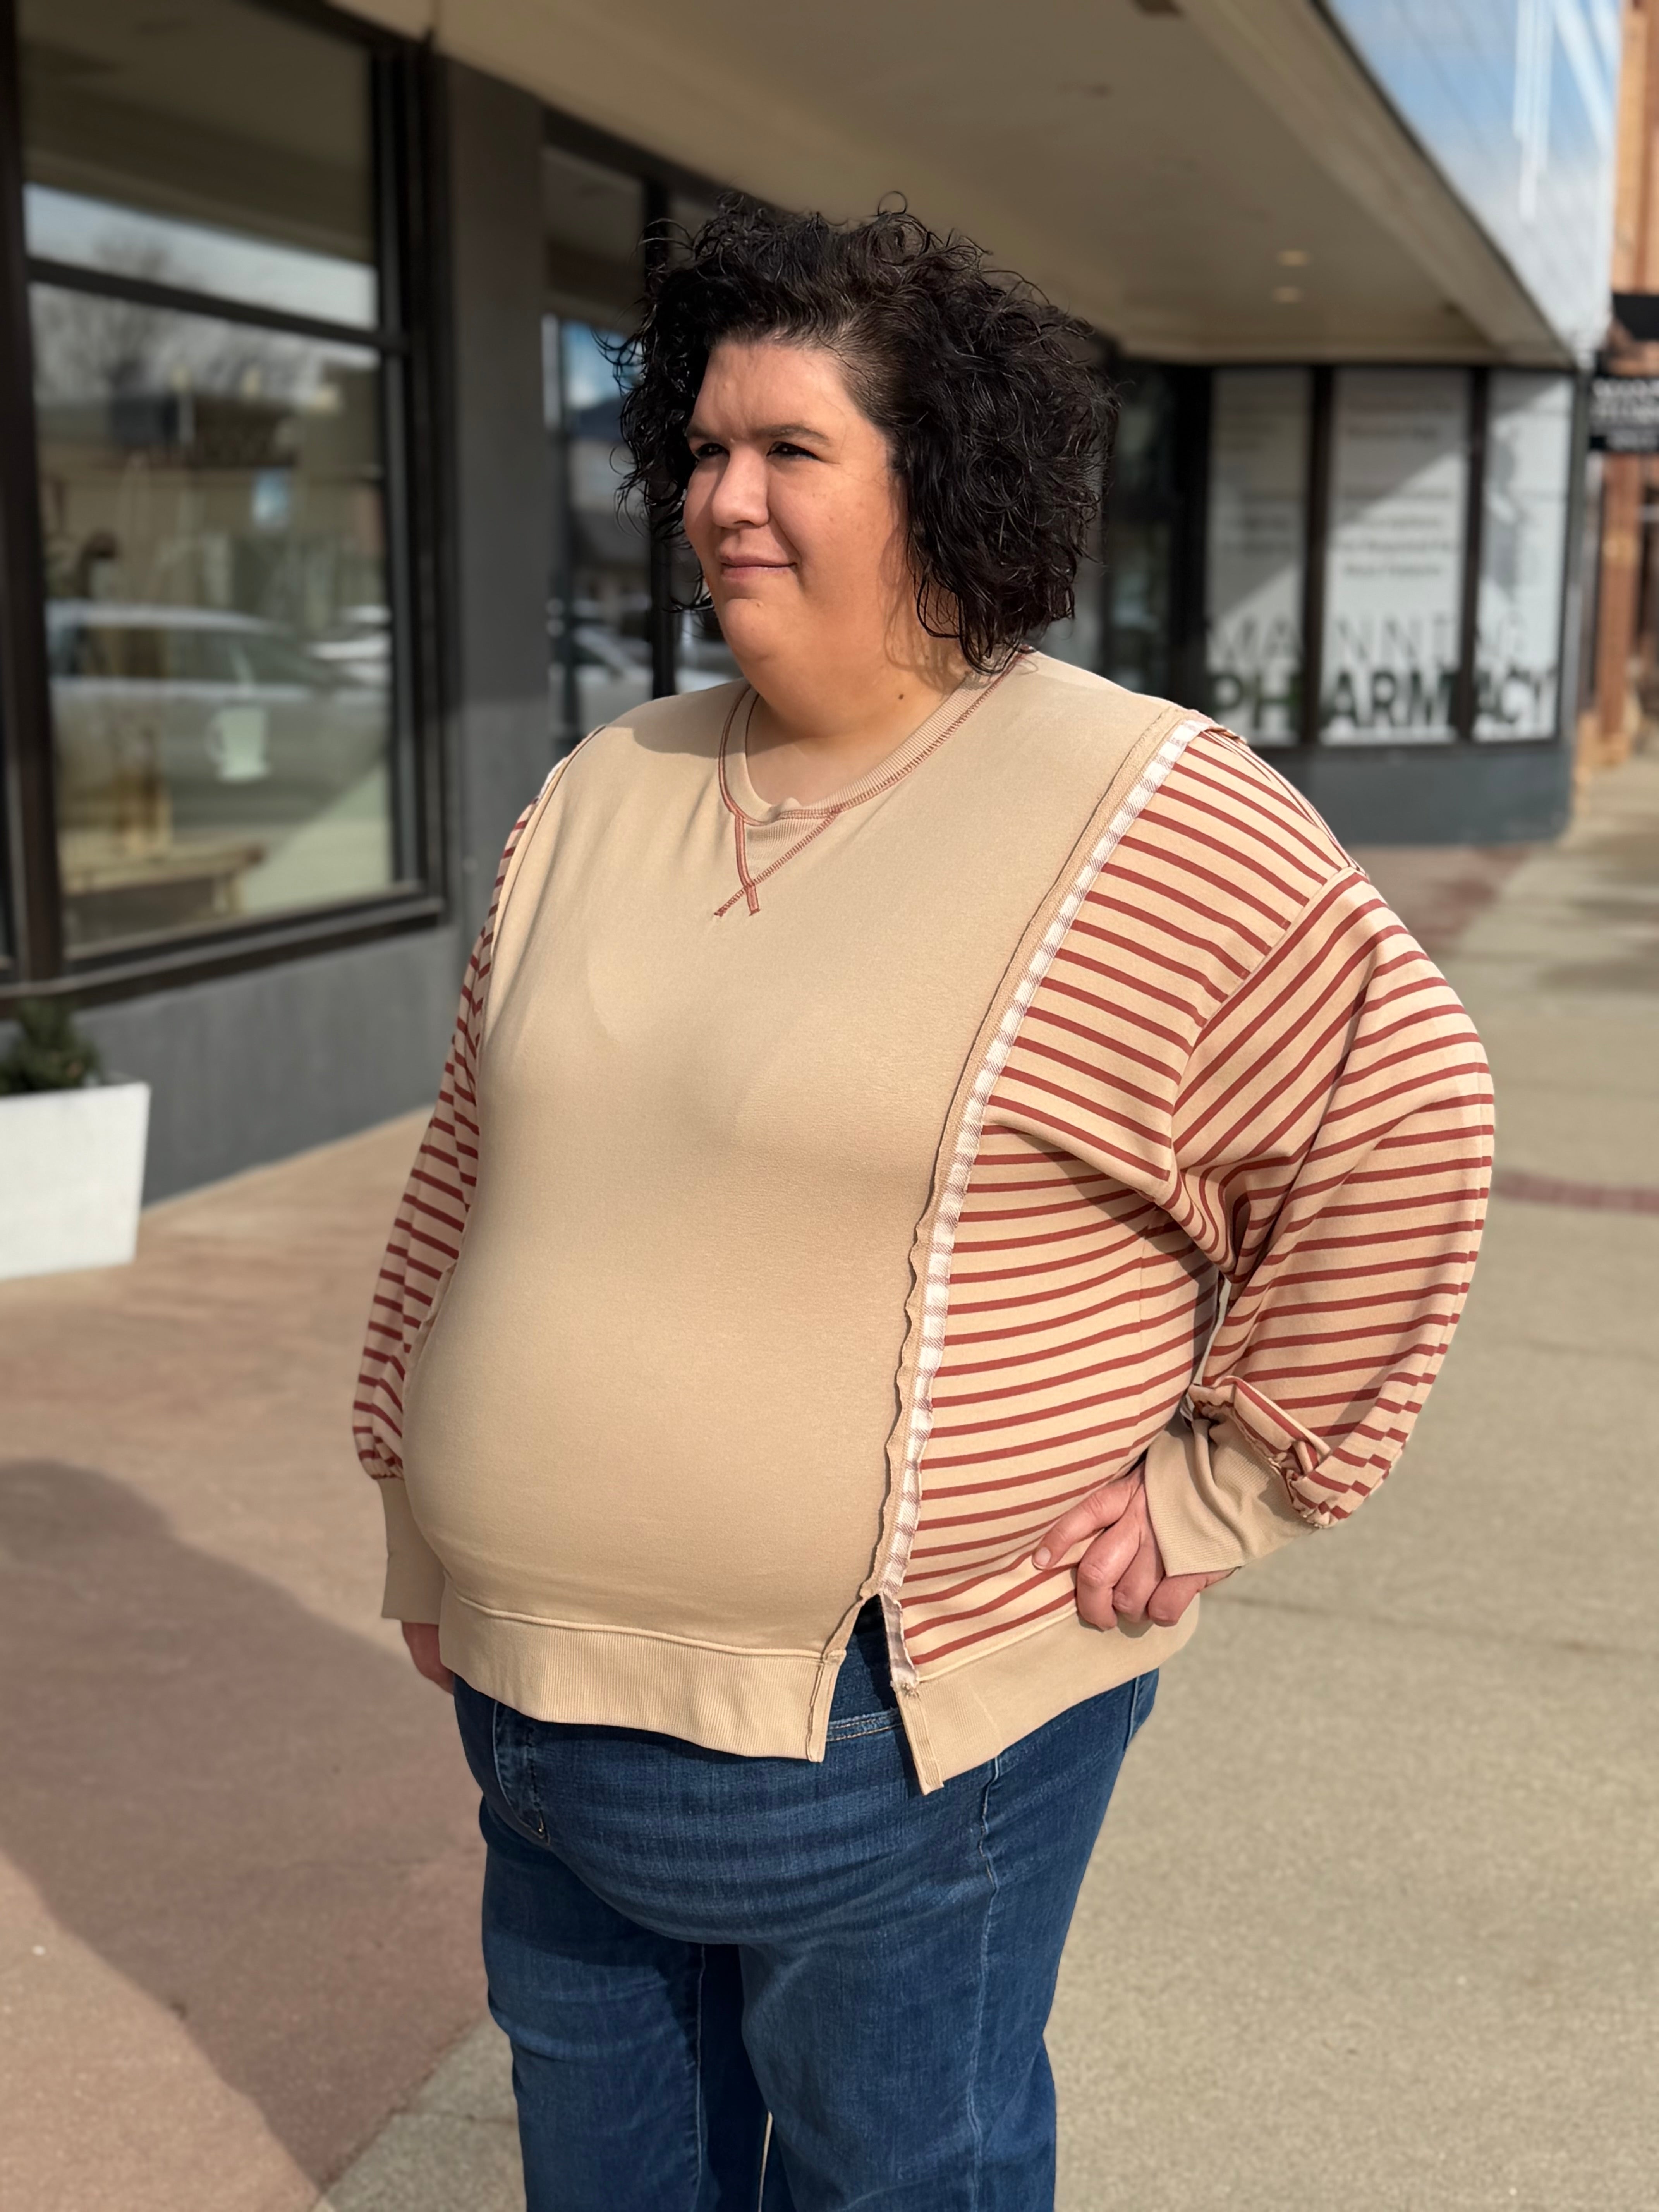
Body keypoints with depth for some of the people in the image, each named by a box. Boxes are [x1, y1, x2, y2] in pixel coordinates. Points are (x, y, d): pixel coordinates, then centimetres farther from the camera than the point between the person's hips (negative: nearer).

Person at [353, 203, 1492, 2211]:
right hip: (539, 1701, 6)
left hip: (890, 1732, -6)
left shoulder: (1149, 825, -15)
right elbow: (468, 1174, 11)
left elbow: (1401, 1138, -13)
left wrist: (1214, 1488, -10)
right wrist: (429, 1528, 13)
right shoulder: (598, 801, 4)